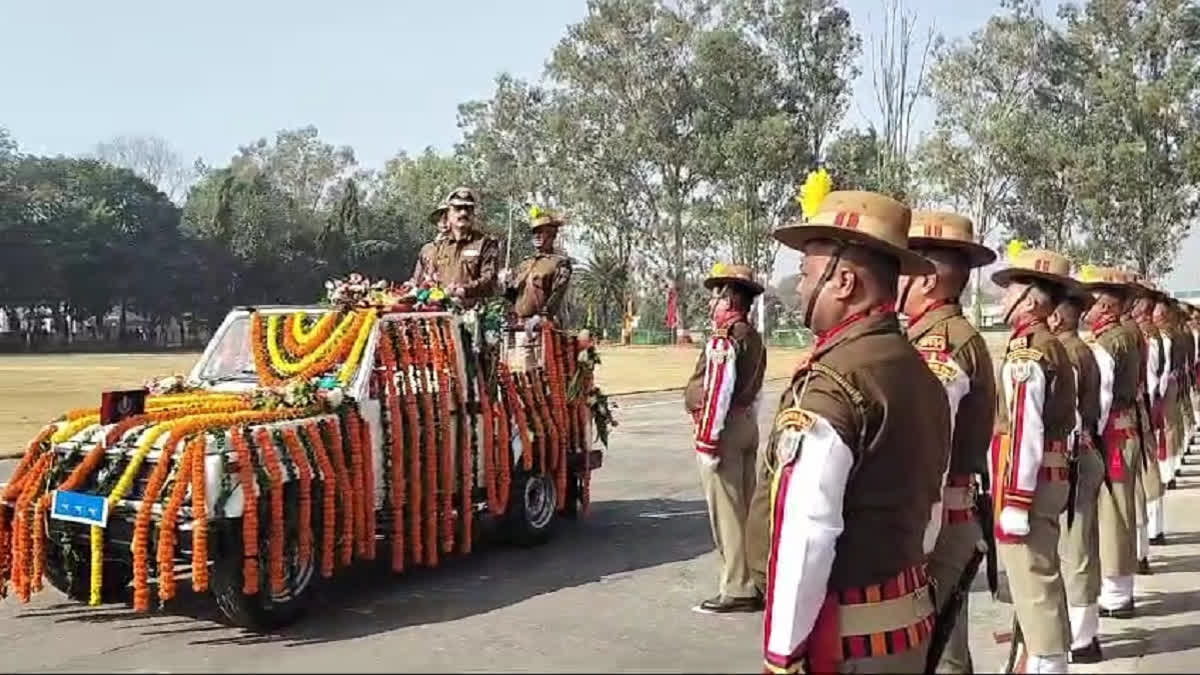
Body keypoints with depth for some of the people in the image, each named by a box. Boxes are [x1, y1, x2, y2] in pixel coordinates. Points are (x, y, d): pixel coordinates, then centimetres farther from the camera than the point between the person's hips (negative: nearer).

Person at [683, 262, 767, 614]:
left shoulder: (724, 337, -16)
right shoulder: (753, 337, 13)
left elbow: (716, 392, -21)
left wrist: (707, 442, -21)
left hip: (724, 427, -10)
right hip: (748, 423, 10)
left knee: (726, 512, -3)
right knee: (747, 507, 15)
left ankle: (737, 590, 2)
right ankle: (756, 581, 23)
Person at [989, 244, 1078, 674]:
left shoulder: (1025, 350, -18)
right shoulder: (1051, 346, 12)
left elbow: (1025, 433, -23)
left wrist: (1014, 503, -22)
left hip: (1029, 481, -10)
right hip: (1051, 475, 10)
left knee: (1032, 579, -1)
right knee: (1041, 571, 22)